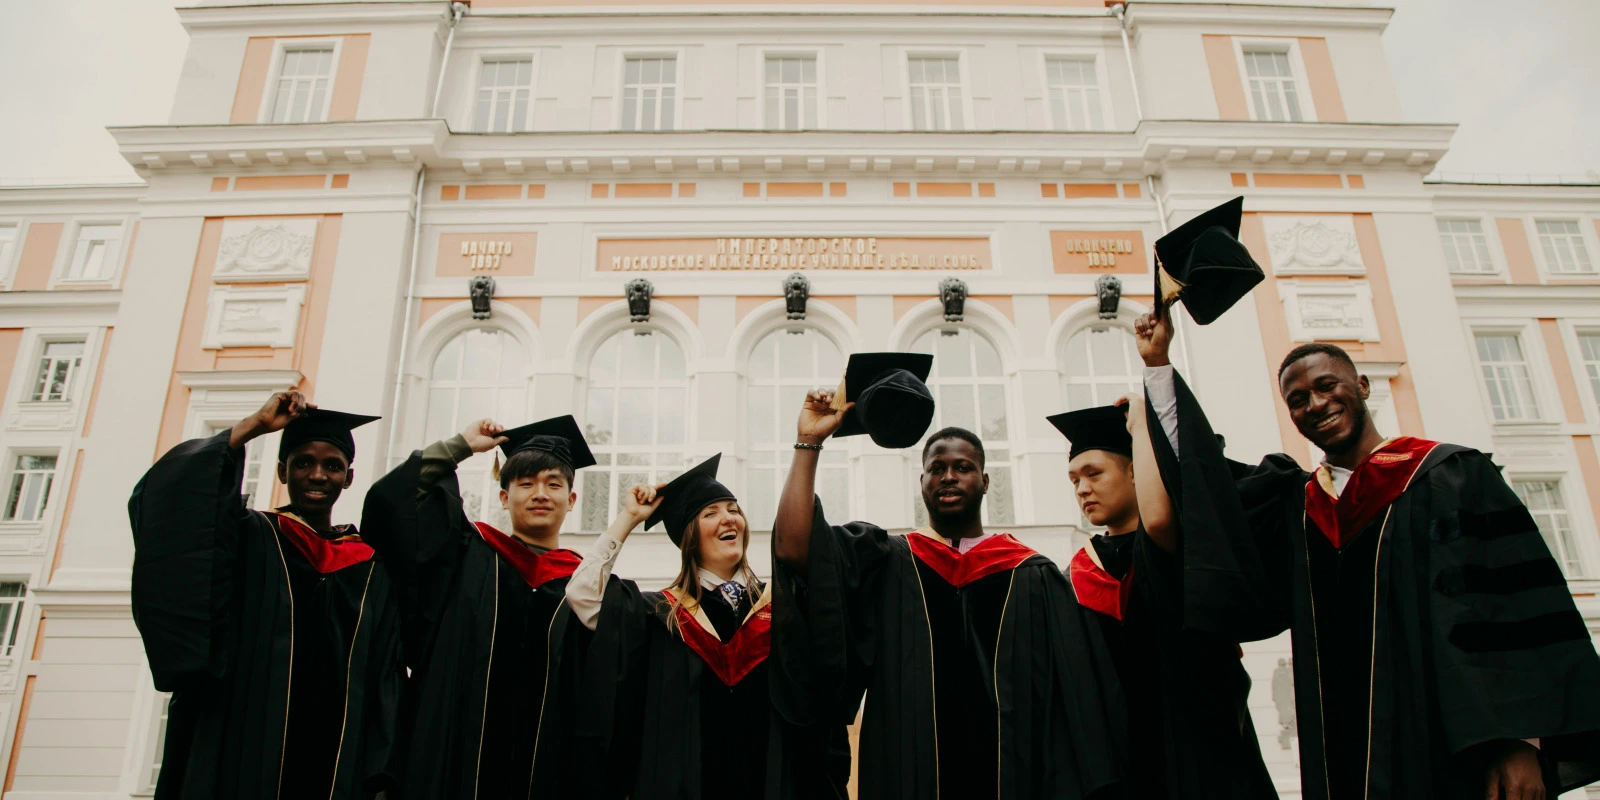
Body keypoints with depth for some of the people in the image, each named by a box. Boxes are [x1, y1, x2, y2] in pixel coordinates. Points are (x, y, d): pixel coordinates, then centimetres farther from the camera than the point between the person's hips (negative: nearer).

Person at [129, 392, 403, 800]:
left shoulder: (371, 570, 10)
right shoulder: (248, 539, 6)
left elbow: (385, 682, 7)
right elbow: (167, 497, -12)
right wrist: (254, 425, -8)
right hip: (239, 759, -2)